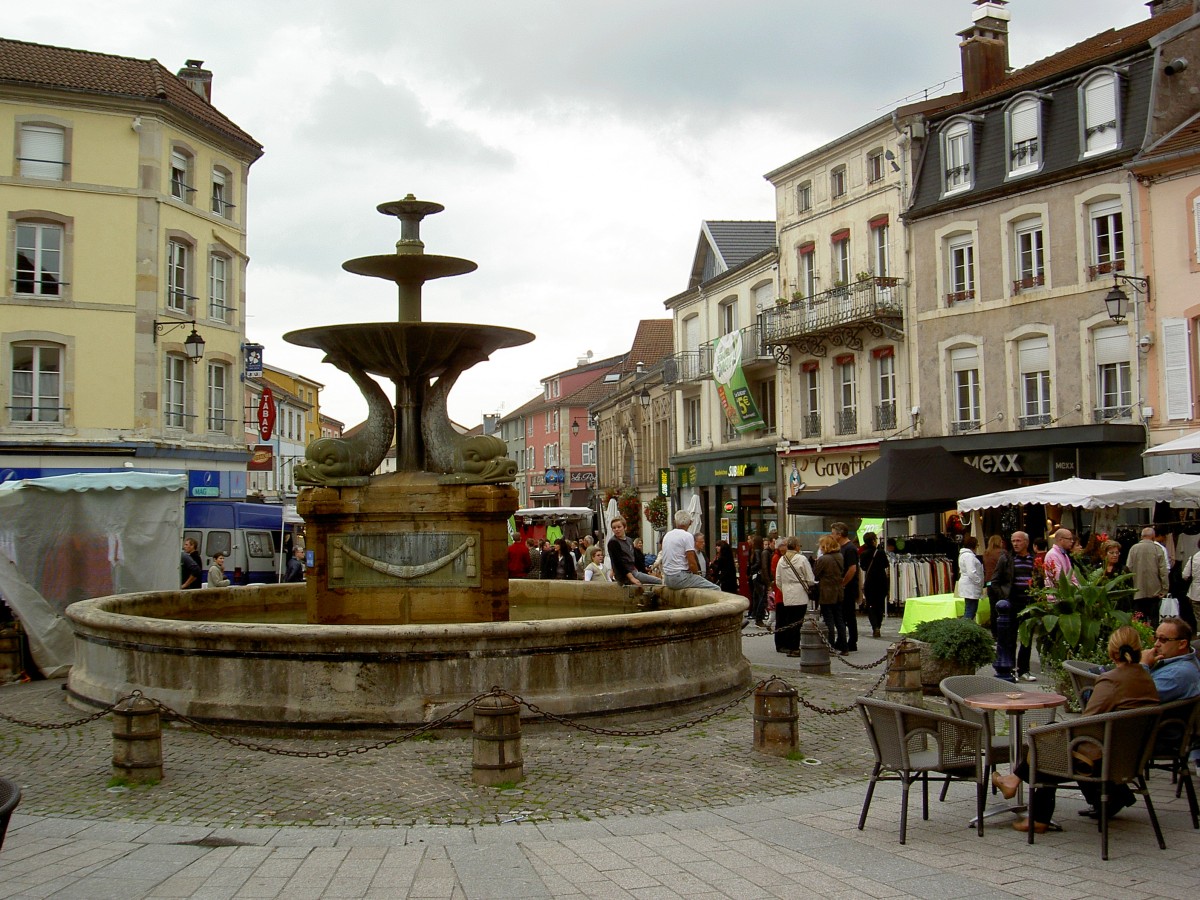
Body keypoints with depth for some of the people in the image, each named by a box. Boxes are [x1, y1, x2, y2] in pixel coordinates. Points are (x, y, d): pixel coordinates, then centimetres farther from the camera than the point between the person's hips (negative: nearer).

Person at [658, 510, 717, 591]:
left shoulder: (667, 535, 12)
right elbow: (692, 564, -16)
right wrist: (697, 573, 6)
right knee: (716, 589, -6)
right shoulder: (687, 536, -10)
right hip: (680, 577, -9)